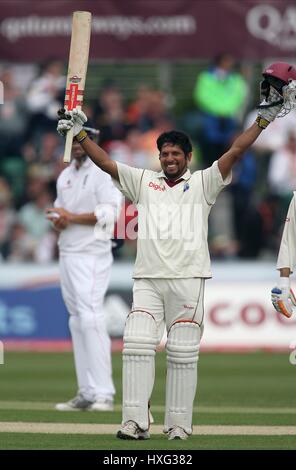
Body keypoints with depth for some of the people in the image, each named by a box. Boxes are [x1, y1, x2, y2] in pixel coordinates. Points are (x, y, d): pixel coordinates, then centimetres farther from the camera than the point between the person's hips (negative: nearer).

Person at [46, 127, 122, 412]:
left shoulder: (102, 172, -7)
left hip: (91, 256, -8)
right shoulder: (65, 176, 18)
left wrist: (72, 217, -15)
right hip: (67, 255, 8)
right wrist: (58, 221, -1)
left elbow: (110, 214, -16)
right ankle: (87, 393, 8)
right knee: (77, 322, 6)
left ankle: (104, 394, -18)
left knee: (90, 318, -16)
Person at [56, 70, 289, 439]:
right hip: (147, 280, 2)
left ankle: (178, 424, 4)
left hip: (187, 280, -2)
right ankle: (135, 421, -11)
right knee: (136, 345, -10)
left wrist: (263, 120, -7)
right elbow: (106, 163, 10)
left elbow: (235, 152, 1)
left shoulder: (202, 183, 9)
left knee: (183, 354, -1)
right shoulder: (143, 182, 16)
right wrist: (79, 134, 1)